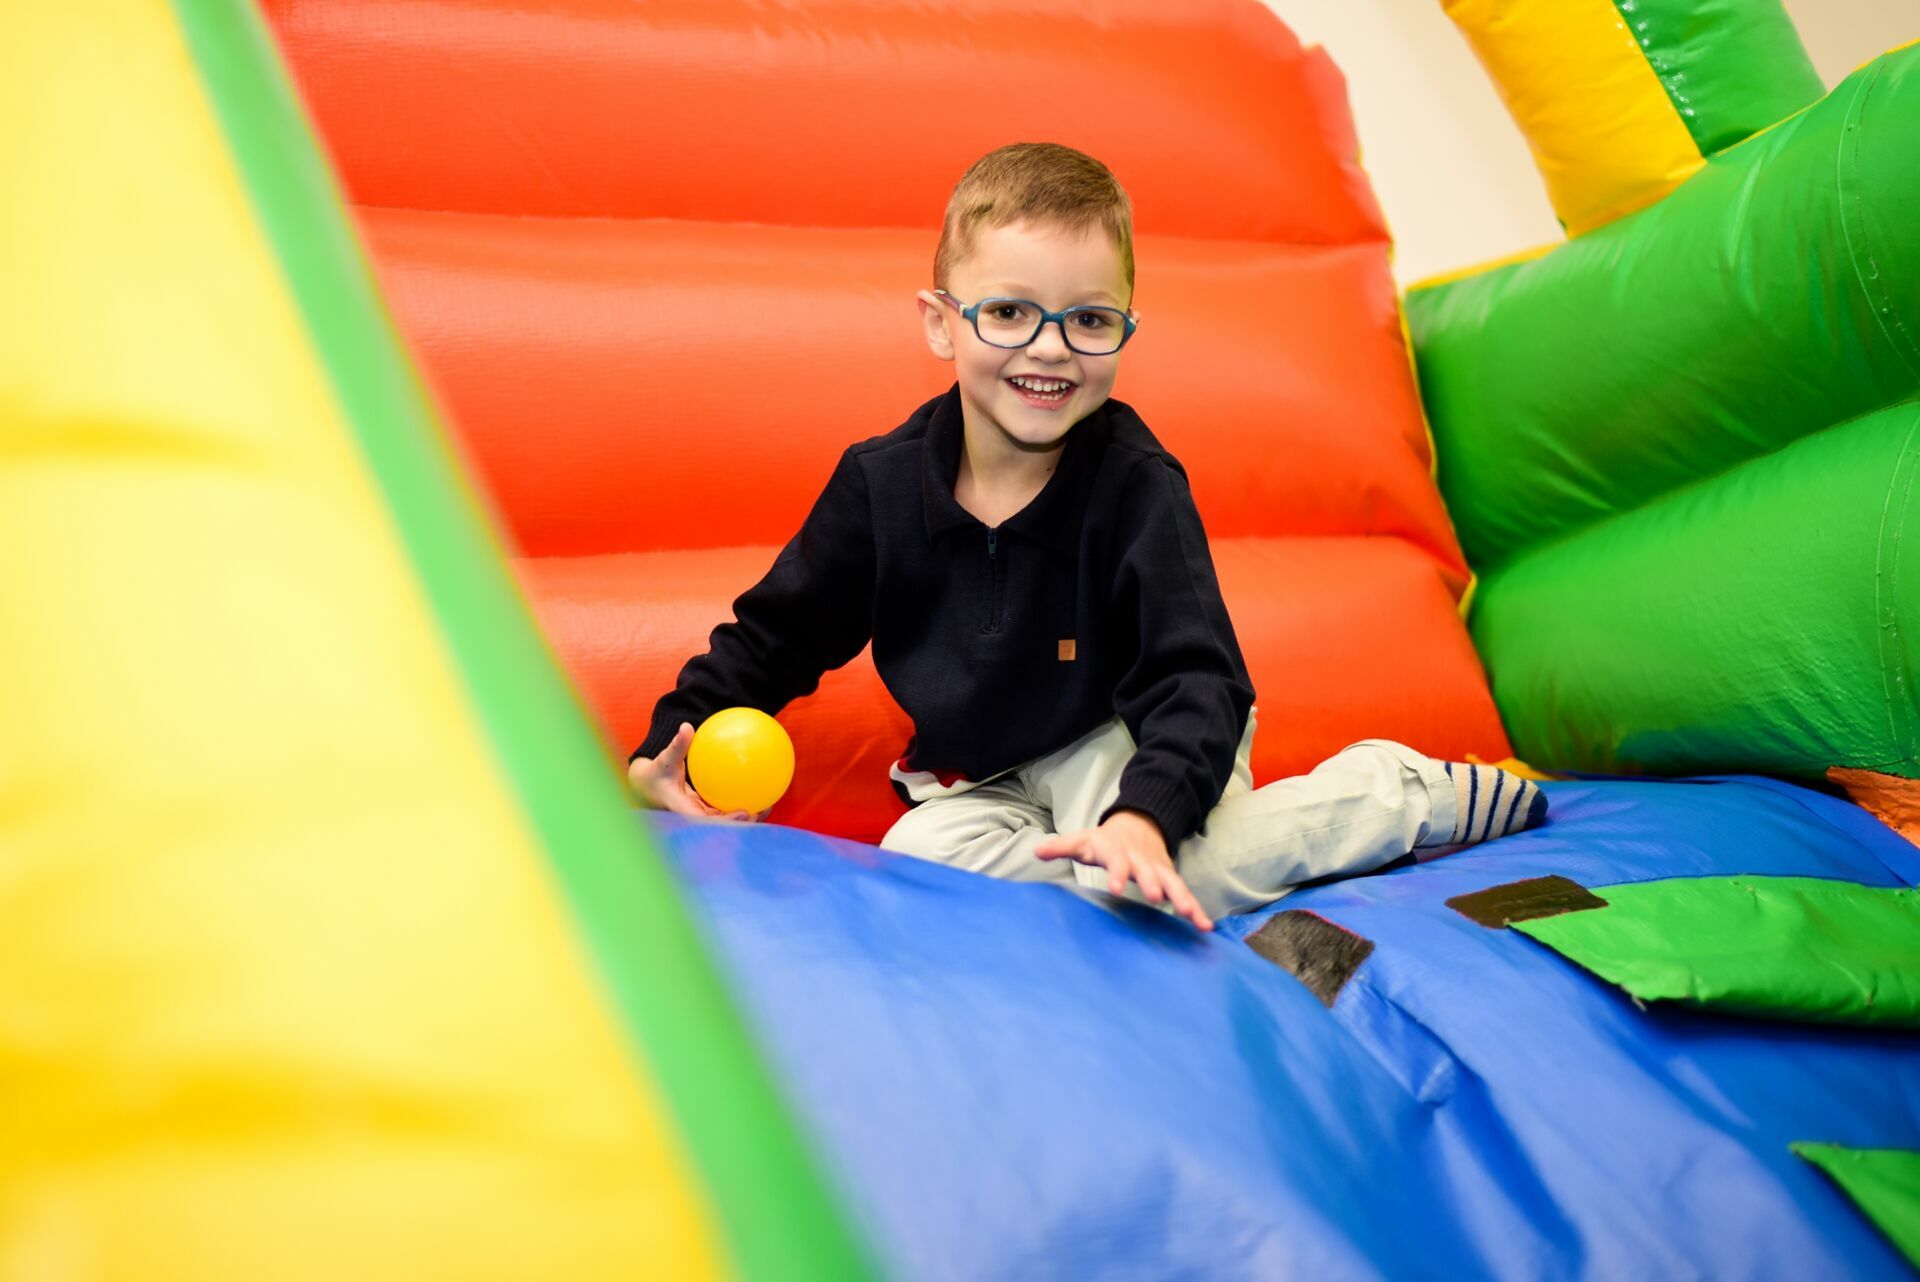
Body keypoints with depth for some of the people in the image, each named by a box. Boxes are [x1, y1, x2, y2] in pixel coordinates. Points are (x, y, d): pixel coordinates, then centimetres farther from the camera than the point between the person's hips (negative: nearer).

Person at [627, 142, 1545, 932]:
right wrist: (665, 751, -11)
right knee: (922, 854, -28)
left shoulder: (1136, 485, -19)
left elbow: (1196, 680, -25)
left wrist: (1145, 815, -44)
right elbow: (777, 634, 2)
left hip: (1121, 746, -3)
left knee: (1170, 874, -32)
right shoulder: (880, 482, -10)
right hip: (980, 781, 3)